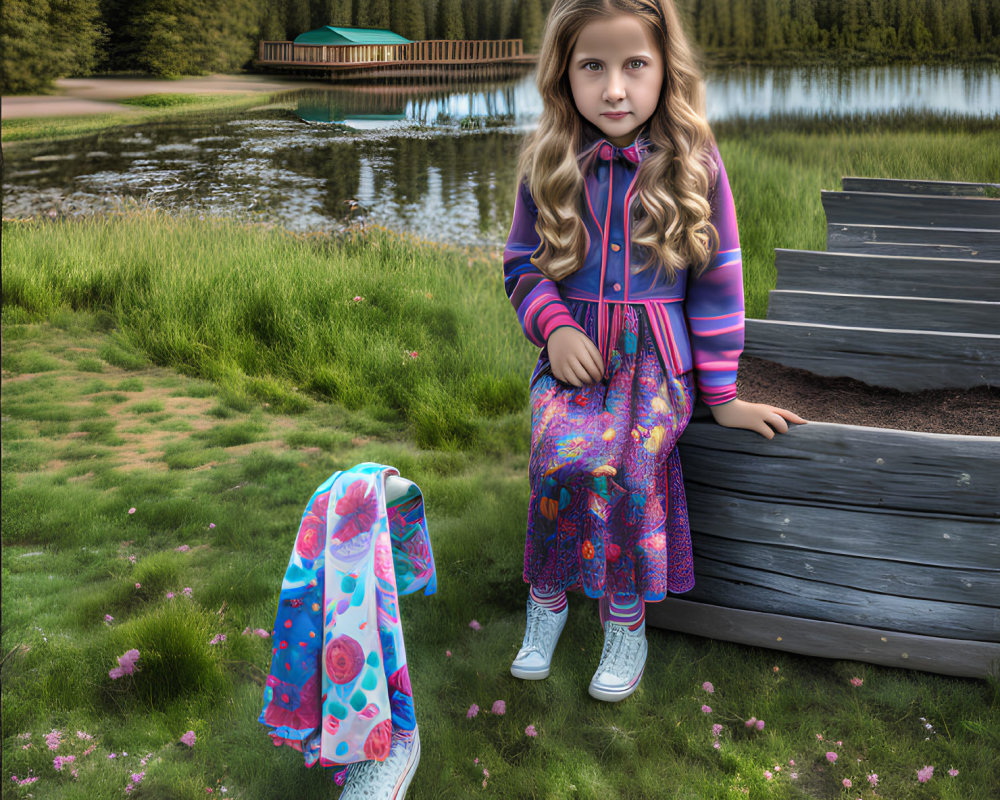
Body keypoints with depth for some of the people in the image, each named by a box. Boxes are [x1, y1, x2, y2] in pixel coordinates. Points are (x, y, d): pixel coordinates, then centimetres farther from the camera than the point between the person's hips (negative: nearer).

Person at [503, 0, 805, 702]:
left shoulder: (694, 162, -4)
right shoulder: (550, 165, 1)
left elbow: (716, 278, 1)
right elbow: (523, 263, 11)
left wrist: (722, 395, 2)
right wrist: (554, 327, -10)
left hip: (658, 357, -1)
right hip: (575, 353, 1)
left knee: (628, 464, -28)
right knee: (562, 456, -28)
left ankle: (627, 620, -5)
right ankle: (547, 600, -3)